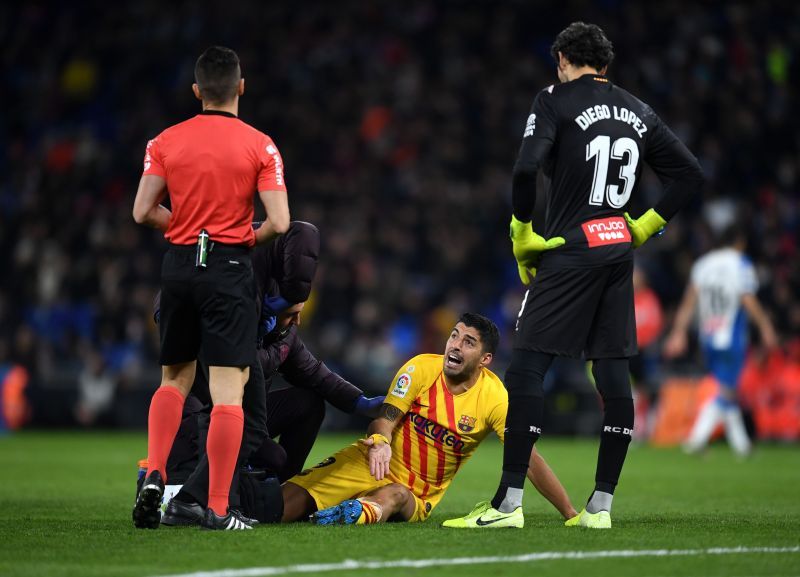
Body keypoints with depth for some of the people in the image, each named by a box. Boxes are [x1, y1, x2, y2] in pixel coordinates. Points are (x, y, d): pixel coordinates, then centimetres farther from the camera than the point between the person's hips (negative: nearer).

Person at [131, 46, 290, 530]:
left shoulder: (166, 142, 2)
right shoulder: (259, 146, -5)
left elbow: (143, 212, 1)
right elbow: (279, 223, -11)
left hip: (179, 265, 4)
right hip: (230, 268, -3)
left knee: (174, 379, 20)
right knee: (229, 390, -3)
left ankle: (154, 474, 4)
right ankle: (218, 508, -5)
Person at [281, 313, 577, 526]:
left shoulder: (494, 397, -8)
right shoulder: (422, 367, -6)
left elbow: (528, 459, -9)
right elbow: (386, 418, -9)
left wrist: (570, 513, -15)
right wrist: (380, 442, -35)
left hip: (417, 494, -3)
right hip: (373, 464, 3)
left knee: (395, 495, -41)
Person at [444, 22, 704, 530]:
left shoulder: (556, 101, -4)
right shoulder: (639, 112, 14)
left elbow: (527, 168, -18)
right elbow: (691, 174, 12)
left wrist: (522, 234, -7)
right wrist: (644, 227, 13)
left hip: (571, 251, -6)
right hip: (619, 252, 6)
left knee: (527, 369, -4)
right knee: (613, 374, 6)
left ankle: (510, 501, -8)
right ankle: (601, 505, 7)